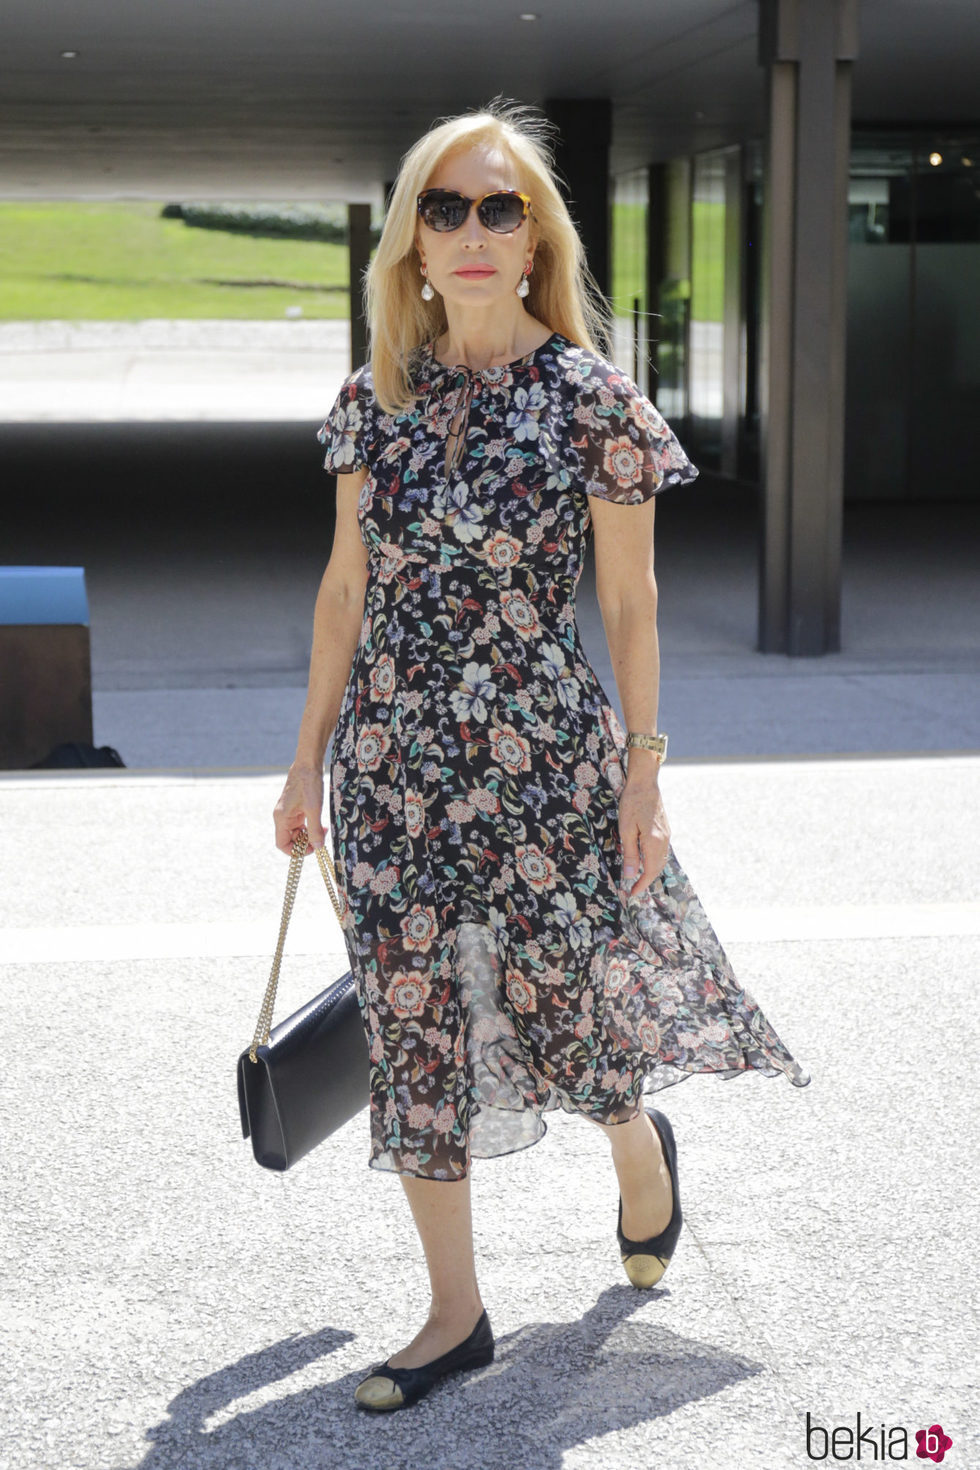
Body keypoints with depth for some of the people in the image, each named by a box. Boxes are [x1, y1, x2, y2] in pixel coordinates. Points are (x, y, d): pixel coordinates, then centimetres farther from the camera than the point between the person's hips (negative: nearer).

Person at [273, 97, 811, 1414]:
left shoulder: (591, 398, -7)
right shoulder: (376, 398, 3)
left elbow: (629, 601, -3)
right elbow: (347, 587, 9)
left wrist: (641, 775, -4)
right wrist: (310, 756, 10)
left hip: (541, 758, -4)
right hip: (394, 762, 4)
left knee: (558, 1001, 8)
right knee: (412, 1027, 6)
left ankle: (639, 1143, 45)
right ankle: (456, 1314, 20)